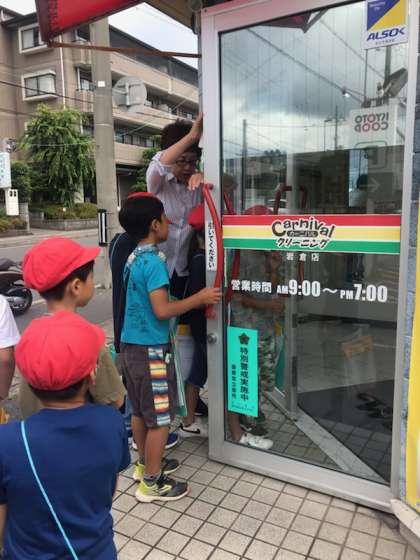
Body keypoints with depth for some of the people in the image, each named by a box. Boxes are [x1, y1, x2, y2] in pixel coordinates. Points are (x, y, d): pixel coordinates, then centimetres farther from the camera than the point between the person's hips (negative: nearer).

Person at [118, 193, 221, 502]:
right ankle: (151, 483, 17)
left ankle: (145, 464, 38)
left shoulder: (135, 258, 9)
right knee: (160, 418, 4)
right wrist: (200, 298, -15)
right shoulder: (153, 261, -20)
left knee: (140, 411, 21)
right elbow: (162, 310, -25)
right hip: (151, 350, -9)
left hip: (131, 345, 9)